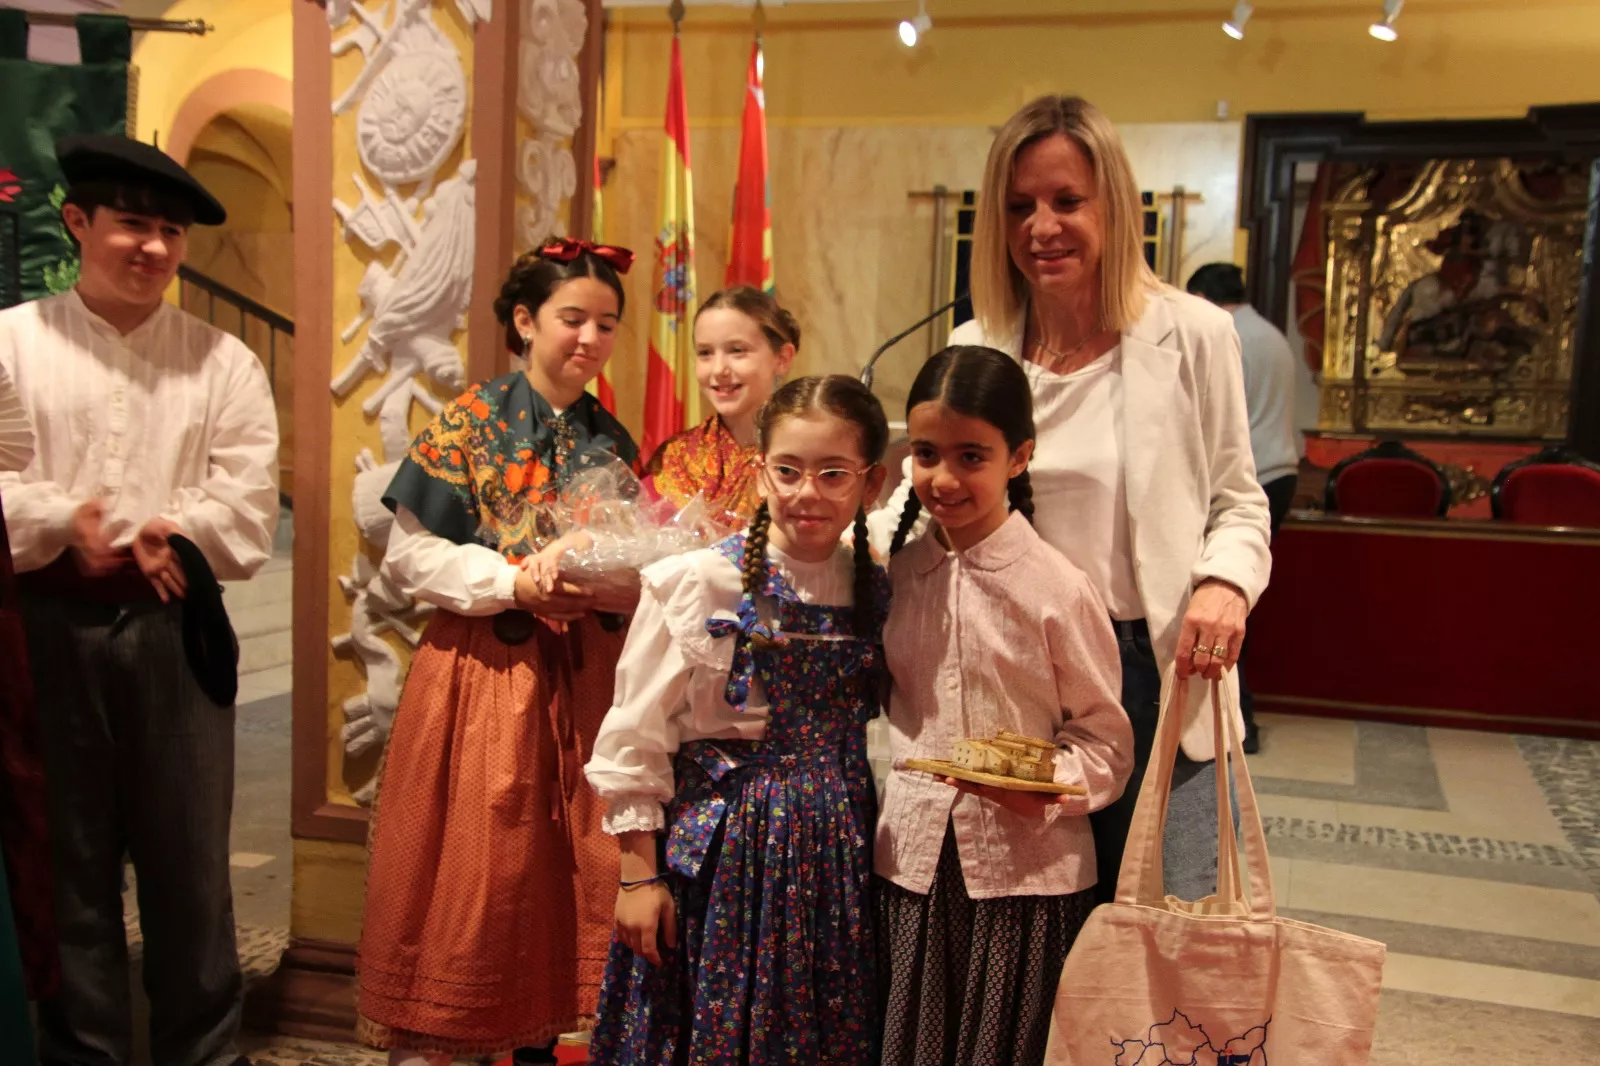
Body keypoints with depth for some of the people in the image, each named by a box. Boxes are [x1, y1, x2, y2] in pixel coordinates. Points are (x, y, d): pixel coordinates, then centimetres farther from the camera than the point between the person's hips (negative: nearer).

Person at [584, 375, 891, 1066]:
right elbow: (636, 739, -8)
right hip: (716, 847, -3)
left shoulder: (877, 592, 1)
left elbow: (877, 732, 9)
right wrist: (638, 874, -7)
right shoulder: (694, 584, -11)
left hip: (832, 855, 4)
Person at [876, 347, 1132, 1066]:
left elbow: (1107, 742, -7)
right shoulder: (899, 573, 1)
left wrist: (1046, 785, -24)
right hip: (912, 856, 4)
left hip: (1027, 870, -4)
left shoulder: (1057, 588, -13)